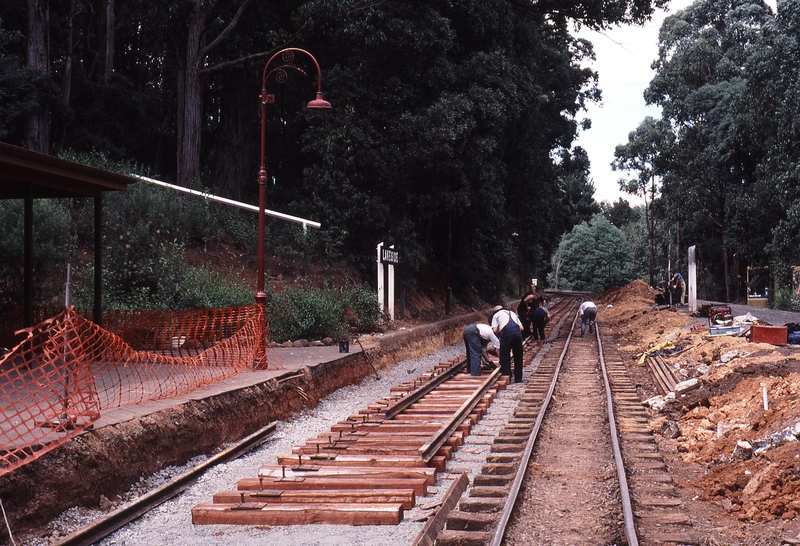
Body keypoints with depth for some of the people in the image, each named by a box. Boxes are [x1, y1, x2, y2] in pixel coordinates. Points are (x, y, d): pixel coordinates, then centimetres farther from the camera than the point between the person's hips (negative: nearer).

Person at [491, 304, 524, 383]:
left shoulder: (496, 315, 20)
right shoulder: (512, 313, 33)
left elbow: (495, 330, 6)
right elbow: (521, 328, 21)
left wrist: (500, 335, 24)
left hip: (506, 333, -4)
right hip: (517, 332, 4)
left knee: (505, 357, 8)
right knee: (518, 357, 16)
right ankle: (518, 378, 21)